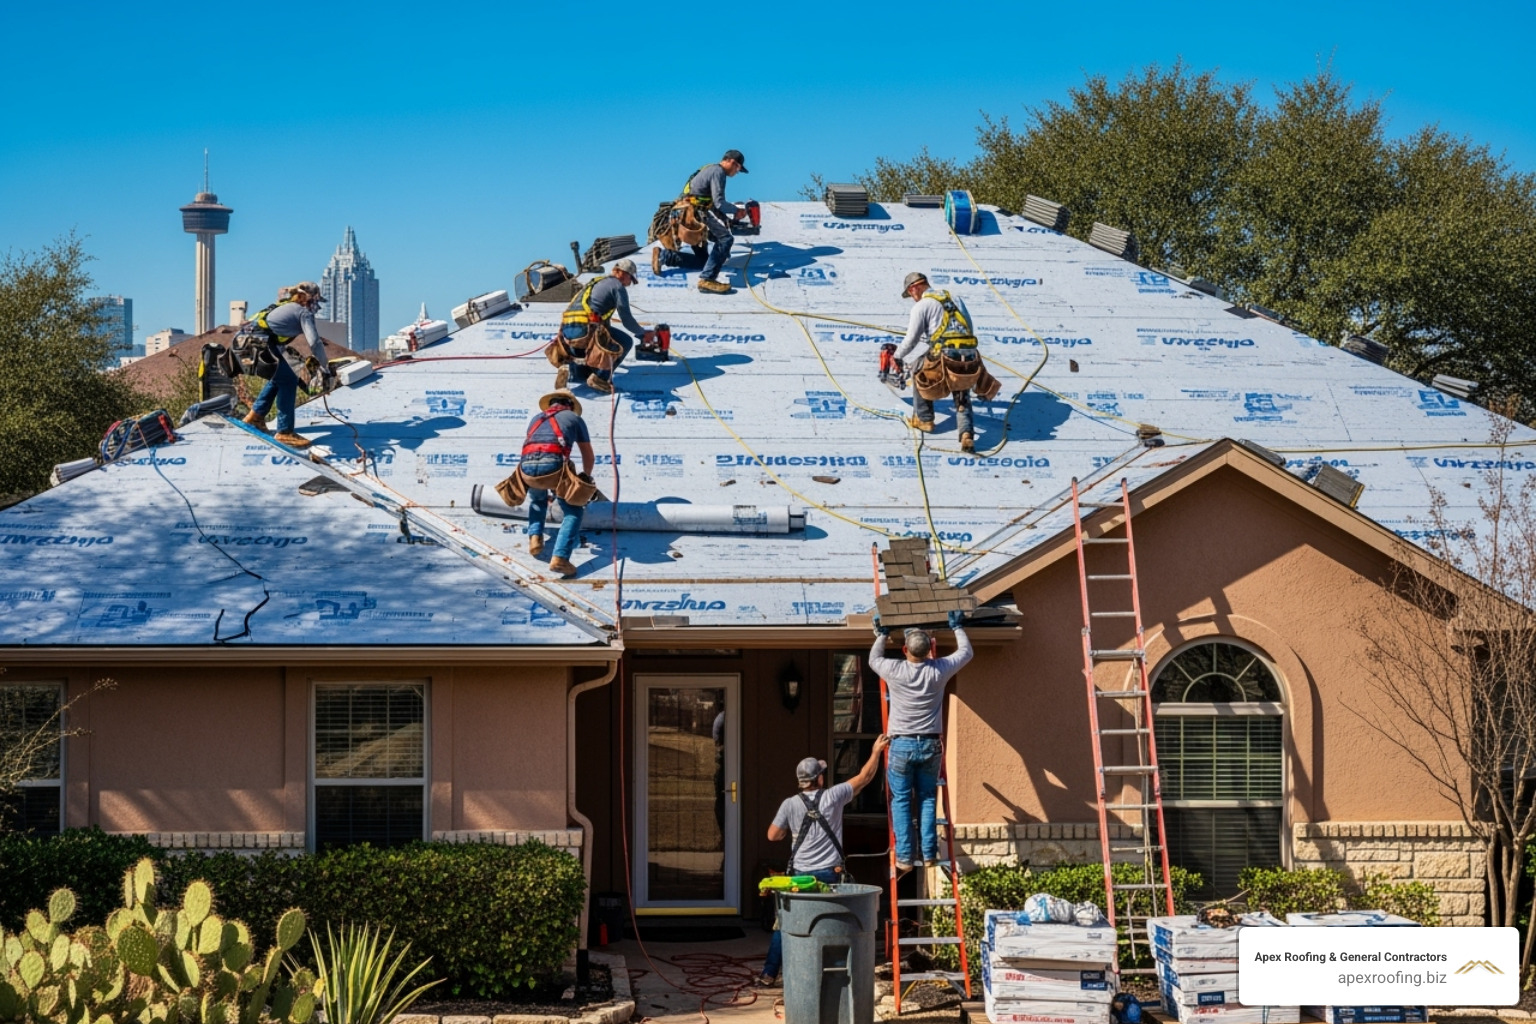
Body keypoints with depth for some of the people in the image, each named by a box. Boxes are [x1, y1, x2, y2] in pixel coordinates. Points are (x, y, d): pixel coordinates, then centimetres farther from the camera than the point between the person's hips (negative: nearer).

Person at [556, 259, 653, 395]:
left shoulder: (596, 284, 31)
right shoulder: (617, 286, 4)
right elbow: (627, 319, 2)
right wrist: (644, 334, 19)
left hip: (566, 331, 8)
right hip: (586, 328, -8)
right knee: (626, 342, 8)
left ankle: (570, 371, -2)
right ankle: (600, 377, -2)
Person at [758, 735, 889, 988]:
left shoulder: (790, 805, -3)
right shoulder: (833, 797, -5)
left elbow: (773, 835, 2)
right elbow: (864, 778, 4)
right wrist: (876, 752, 15)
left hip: (799, 876, 1)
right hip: (829, 873, -1)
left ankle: (768, 974, 7)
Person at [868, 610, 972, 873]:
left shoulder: (895, 671, -11)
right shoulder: (939, 670, -6)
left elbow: (874, 659, 13)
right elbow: (965, 652, 13)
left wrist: (881, 634, 28)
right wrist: (957, 627, 28)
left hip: (902, 745, -2)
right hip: (931, 745, 2)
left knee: (901, 801, 2)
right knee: (927, 799, 9)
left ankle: (905, 856, -2)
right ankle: (929, 854, 6)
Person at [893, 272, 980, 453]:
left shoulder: (921, 306, 4)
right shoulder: (955, 299, 23)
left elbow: (912, 339, 4)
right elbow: (969, 329, 25)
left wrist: (898, 357, 21)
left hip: (944, 355, -5)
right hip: (969, 355, 5)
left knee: (919, 375, 25)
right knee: (962, 397, 18)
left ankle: (924, 419, 31)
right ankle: (966, 433, -5)